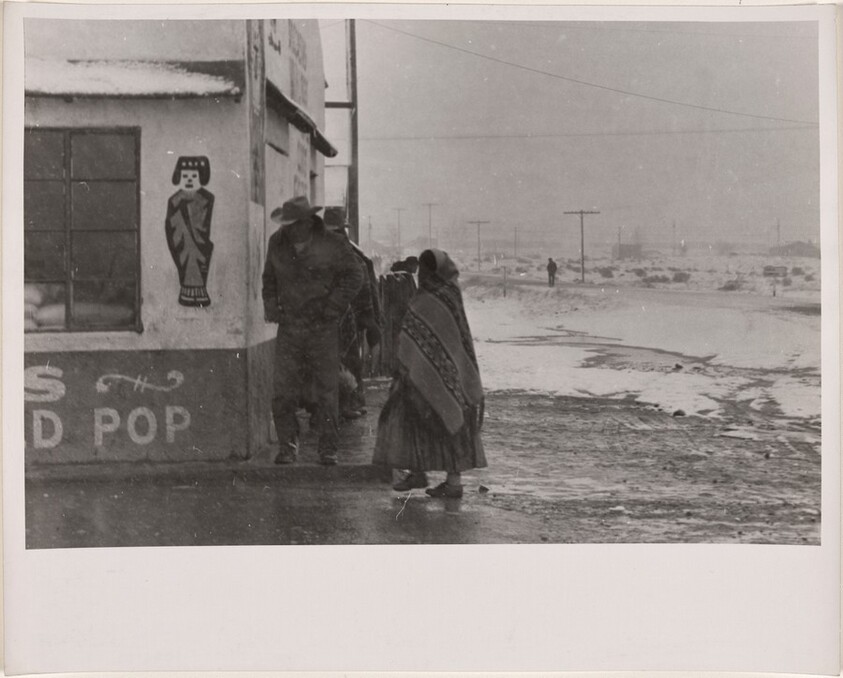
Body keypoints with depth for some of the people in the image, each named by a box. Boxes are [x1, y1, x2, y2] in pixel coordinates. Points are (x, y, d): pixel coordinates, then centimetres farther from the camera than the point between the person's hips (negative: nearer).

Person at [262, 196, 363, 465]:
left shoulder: (333, 245, -5)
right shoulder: (277, 243, 7)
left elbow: (354, 277, 1)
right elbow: (269, 279, 20)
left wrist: (331, 307, -7)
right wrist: (271, 307, 7)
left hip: (322, 329, -3)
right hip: (289, 327, 3)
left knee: (326, 391, 1)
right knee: (282, 391, -2)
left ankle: (328, 449, 11)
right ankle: (287, 447, 11)